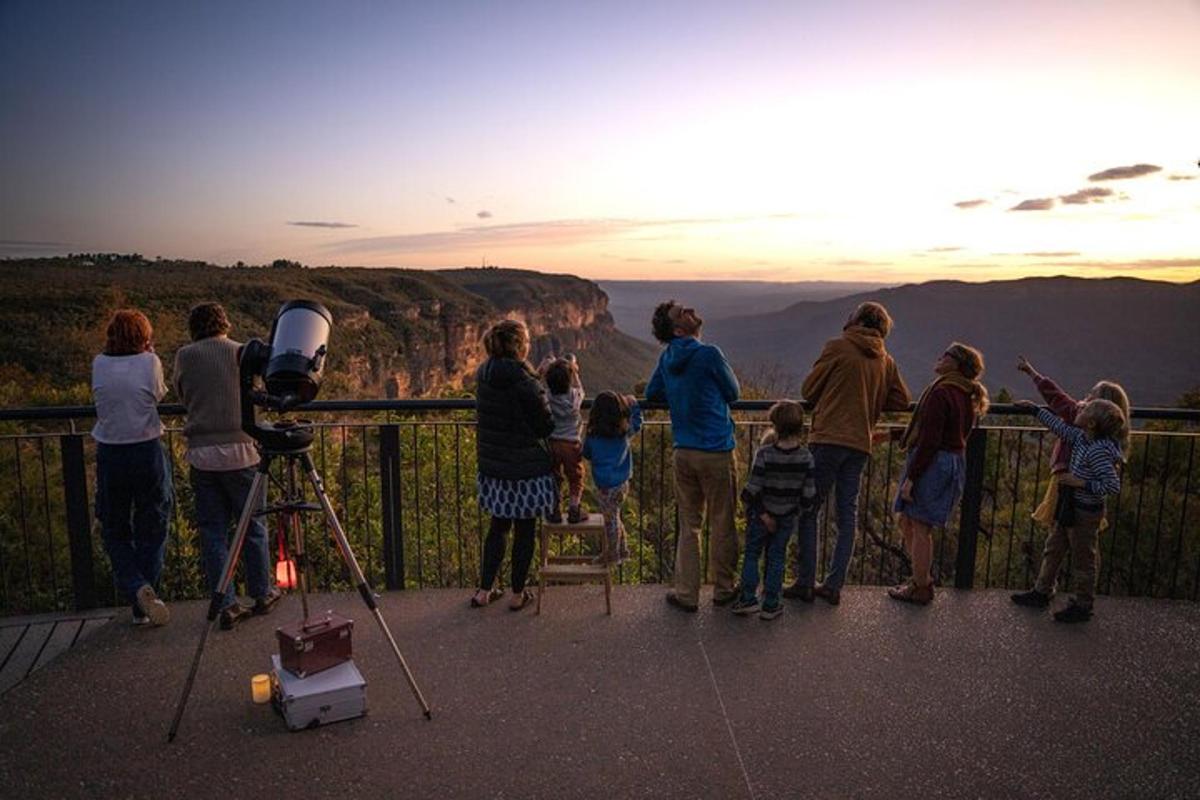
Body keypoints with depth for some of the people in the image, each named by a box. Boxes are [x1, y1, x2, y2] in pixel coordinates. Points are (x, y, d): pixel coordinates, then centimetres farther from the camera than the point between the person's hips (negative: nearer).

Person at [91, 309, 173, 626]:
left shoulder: (99, 364, -1)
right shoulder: (150, 362, -7)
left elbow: (103, 401, 14)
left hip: (109, 454, 2)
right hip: (147, 452, -1)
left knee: (115, 531, 16)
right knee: (151, 531, 11)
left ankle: (137, 589, -5)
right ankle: (144, 607, 13)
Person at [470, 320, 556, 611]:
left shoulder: (483, 375, 2)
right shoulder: (525, 382, -20)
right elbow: (546, 426, -14)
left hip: (492, 464, 6)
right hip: (526, 466, -6)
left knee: (498, 526, 19)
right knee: (524, 530, 9)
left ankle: (484, 590, 24)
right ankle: (518, 594, 20)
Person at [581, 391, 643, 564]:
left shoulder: (593, 436, -14)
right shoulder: (624, 432, -7)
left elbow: (586, 454, 3)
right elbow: (637, 421, 13)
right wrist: (633, 404, 25)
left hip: (605, 486, -4)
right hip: (622, 483, 4)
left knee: (611, 519, 8)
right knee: (614, 517, 21)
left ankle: (613, 556, 20)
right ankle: (623, 551, 32)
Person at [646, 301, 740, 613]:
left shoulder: (667, 359, 6)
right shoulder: (709, 354, -12)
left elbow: (652, 394, 20)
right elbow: (733, 392, 0)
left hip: (684, 453, 5)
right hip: (717, 452, -5)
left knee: (689, 526, 13)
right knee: (722, 525, 9)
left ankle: (686, 594, 17)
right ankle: (723, 590, 22)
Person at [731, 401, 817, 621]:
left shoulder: (765, 453, -20)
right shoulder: (805, 457, -11)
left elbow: (752, 491, -20)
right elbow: (809, 495, -6)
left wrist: (762, 513, -8)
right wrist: (798, 510, 11)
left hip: (761, 516, -2)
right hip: (787, 518, 3)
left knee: (752, 554, 14)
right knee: (776, 558, 13)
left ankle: (748, 598, 10)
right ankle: (770, 604, 18)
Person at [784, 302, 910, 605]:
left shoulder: (837, 347, -4)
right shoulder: (885, 360, 11)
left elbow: (808, 390, 0)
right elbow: (901, 400, 13)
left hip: (828, 439, -5)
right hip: (860, 444, 5)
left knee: (809, 510, 4)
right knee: (847, 516, 10)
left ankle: (805, 582, 4)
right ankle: (834, 585, 13)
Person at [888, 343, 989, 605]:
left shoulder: (940, 393, -17)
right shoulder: (966, 396, 12)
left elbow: (929, 441, -21)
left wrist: (910, 477, -18)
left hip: (933, 464, -10)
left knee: (919, 527, 1)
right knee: (907, 520, 18)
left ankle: (920, 589, 10)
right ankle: (922, 579, 27)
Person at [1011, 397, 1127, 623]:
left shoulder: (1098, 451, -27)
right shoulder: (1081, 438, -2)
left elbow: (1113, 485, -28)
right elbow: (1059, 427, 14)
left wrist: (1082, 483, -25)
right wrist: (1035, 409, 19)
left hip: (1085, 513, -9)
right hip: (1070, 508, 9)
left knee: (1083, 560, 7)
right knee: (1053, 549, 19)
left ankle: (1082, 606, 22)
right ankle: (1041, 592, 32)